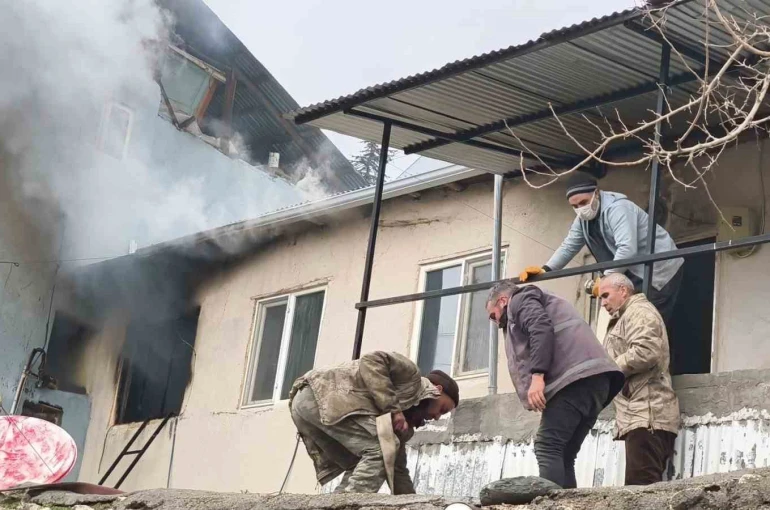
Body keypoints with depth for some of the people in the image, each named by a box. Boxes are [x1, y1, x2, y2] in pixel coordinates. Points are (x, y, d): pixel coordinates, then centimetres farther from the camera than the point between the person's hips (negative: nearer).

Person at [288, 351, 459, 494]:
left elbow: (397, 468, 29)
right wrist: (392, 408, -14)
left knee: (359, 466, 13)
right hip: (321, 394, -10)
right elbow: (372, 361, -14)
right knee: (382, 449, -14)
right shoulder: (412, 377, 4)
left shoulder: (406, 418, 28)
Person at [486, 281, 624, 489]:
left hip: (574, 377, -9)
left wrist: (537, 376, -18)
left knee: (547, 448, -15)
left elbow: (541, 329, -9)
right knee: (563, 455, 6)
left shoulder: (520, 300, 12)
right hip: (594, 378, 9)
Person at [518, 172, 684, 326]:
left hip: (659, 270, -8)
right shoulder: (583, 217, 5)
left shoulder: (616, 208, -23)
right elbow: (569, 246, 5)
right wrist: (545, 269, -9)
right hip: (635, 273, 8)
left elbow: (627, 249, -32)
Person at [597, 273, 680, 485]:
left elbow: (645, 352, -18)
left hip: (646, 414, -10)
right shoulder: (626, 317, 31)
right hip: (640, 414, 10)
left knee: (640, 487, -17)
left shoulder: (639, 311, -1)